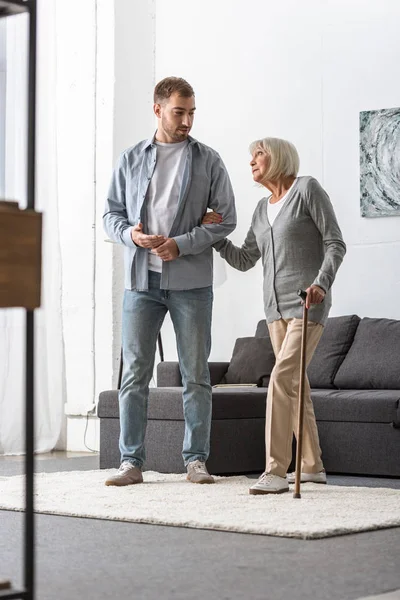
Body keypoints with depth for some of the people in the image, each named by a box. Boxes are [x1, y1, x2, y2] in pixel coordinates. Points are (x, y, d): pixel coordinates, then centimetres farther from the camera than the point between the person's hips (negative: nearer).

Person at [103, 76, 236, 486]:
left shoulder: (208, 160, 4)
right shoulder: (131, 159, 10)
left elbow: (225, 218, 1)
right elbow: (111, 212, 12)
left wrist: (181, 244, -12)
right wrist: (130, 233, -10)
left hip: (190, 282, -1)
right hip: (141, 280, 2)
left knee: (195, 375, 2)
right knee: (134, 374, 0)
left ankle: (196, 460, 11)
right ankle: (131, 462, 6)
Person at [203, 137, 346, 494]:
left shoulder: (307, 189, -3)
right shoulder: (263, 209, 17)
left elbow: (335, 243, -7)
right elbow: (244, 261, 19)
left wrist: (321, 282, -21)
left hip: (308, 304, -8)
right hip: (276, 306, 8)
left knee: (282, 377, -19)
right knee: (294, 384, 11)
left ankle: (276, 472, -22)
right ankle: (312, 466, 21)